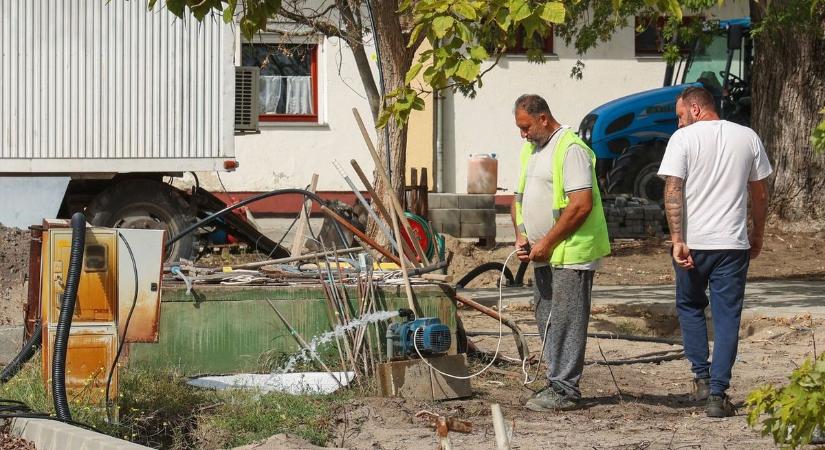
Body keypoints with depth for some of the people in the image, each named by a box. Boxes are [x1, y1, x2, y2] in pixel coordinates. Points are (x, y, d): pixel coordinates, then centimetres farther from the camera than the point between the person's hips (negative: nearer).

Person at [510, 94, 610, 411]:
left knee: (565, 322, -8)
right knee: (547, 322, 11)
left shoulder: (571, 149, -14)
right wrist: (521, 237, 6)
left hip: (571, 252, -9)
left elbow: (581, 205, -21)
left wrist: (546, 243, -17)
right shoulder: (529, 149, 16)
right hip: (543, 255, 9)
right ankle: (557, 384, 18)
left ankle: (565, 391, -7)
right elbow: (519, 197, 24)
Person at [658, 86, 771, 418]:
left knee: (690, 307, 20)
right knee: (727, 318, 4)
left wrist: (677, 240, -14)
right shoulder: (747, 138, 6)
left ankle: (702, 377, 13)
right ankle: (717, 394, -1)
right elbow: (759, 193, 11)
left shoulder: (684, 138, -5)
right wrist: (758, 234, 23)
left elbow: (673, 191, -13)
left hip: (693, 242, -2)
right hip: (734, 242, 2)